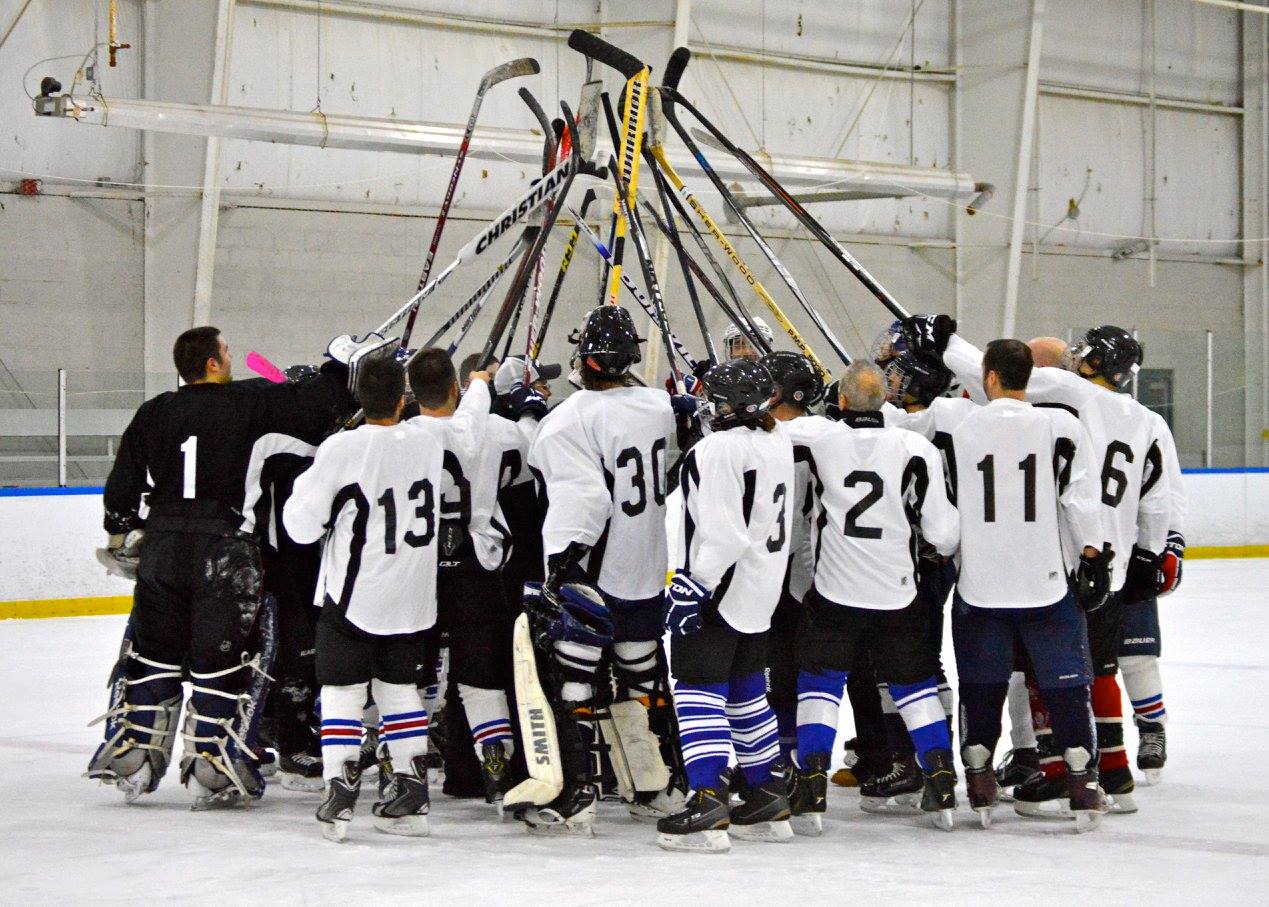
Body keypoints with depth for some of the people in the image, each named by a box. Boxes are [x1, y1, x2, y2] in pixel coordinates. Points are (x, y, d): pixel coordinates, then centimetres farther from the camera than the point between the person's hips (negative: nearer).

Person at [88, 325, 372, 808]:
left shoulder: (152, 414, 8)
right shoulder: (249, 402, -5)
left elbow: (122, 486, 12)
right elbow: (313, 403, -9)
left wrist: (123, 533, 27)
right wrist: (347, 361, 6)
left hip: (161, 550, 4)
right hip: (225, 551, -4)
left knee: (153, 654, 15)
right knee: (224, 658, 3)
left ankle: (130, 756, 17)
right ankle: (212, 767, 2)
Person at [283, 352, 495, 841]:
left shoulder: (340, 449, -18)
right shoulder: (430, 436, -6)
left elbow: (303, 526, -13)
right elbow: (468, 430, 19)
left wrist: (304, 486, 8)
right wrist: (479, 385, 39)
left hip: (354, 597, -4)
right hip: (412, 598, 4)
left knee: (342, 688, 4)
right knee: (398, 684, 16)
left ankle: (340, 789, -5)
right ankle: (411, 792, 16)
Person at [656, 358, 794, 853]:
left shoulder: (719, 449, -18)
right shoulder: (778, 442, 10)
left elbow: (719, 532, -23)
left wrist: (694, 586, -21)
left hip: (720, 588, -9)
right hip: (759, 590, 9)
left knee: (698, 688, -7)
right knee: (746, 692, 17)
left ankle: (708, 802, -15)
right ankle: (768, 803, 20)